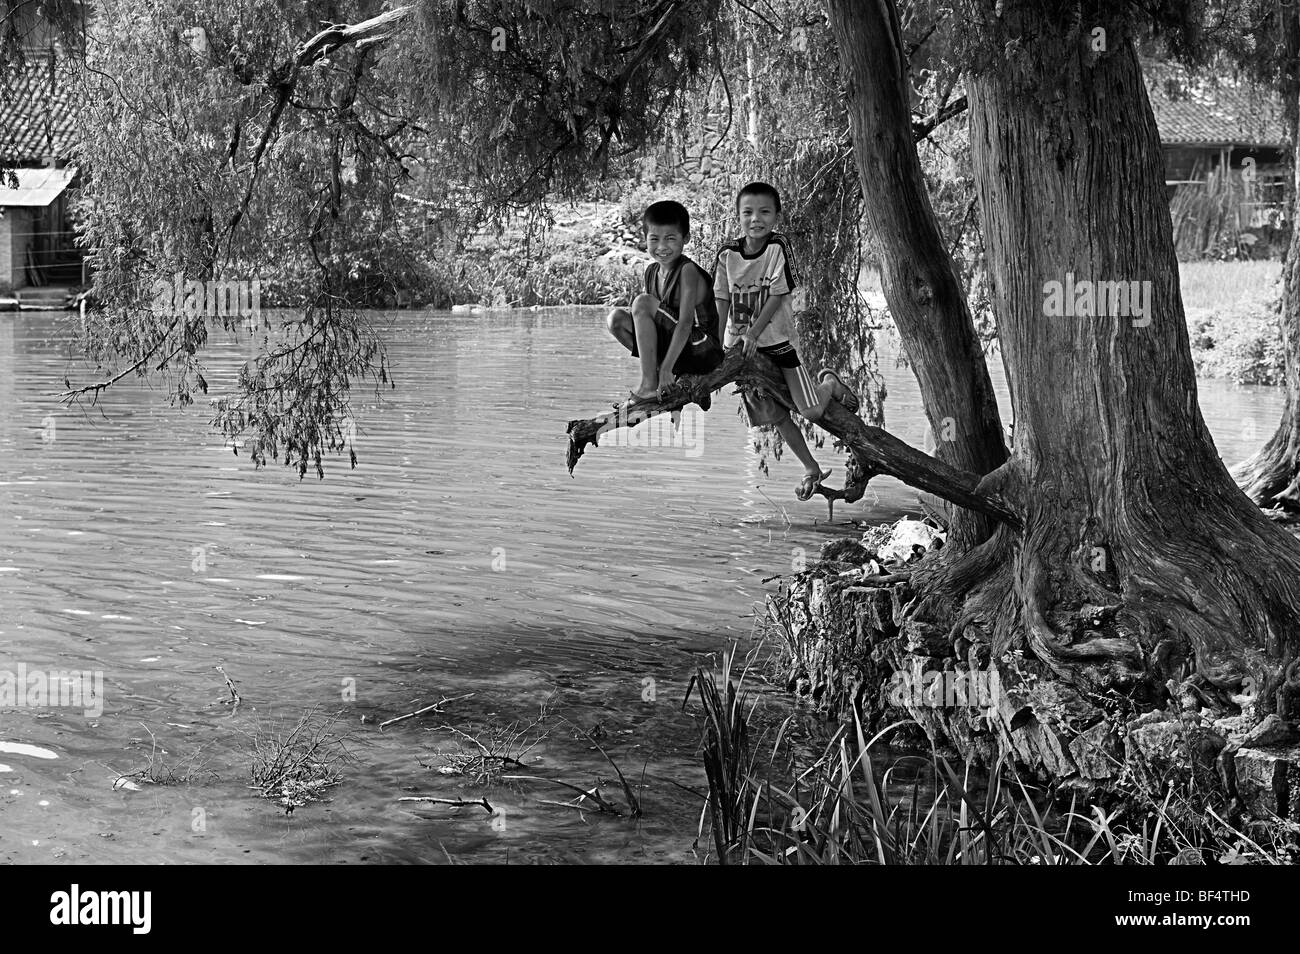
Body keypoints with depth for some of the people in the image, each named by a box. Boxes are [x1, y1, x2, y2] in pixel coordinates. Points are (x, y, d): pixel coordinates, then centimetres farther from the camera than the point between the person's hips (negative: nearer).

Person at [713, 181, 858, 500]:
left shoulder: (778, 247, -12)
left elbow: (777, 296, -13)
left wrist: (753, 334, -18)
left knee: (811, 412, -9)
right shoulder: (728, 253, -4)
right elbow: (722, 300, -1)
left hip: (776, 339, -3)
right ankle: (811, 469, 25)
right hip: (739, 343, 3)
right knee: (771, 413, 6)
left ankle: (830, 383, 26)